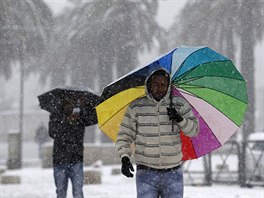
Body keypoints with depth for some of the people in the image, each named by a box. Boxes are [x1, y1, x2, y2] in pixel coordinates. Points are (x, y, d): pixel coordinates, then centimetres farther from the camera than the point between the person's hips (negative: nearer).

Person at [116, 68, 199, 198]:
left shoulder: (179, 105, 3)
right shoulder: (136, 107, 0)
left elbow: (194, 130, 3)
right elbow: (124, 135, 3)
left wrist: (180, 119, -16)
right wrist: (124, 157, -12)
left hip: (173, 174, 2)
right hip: (146, 174, -2)